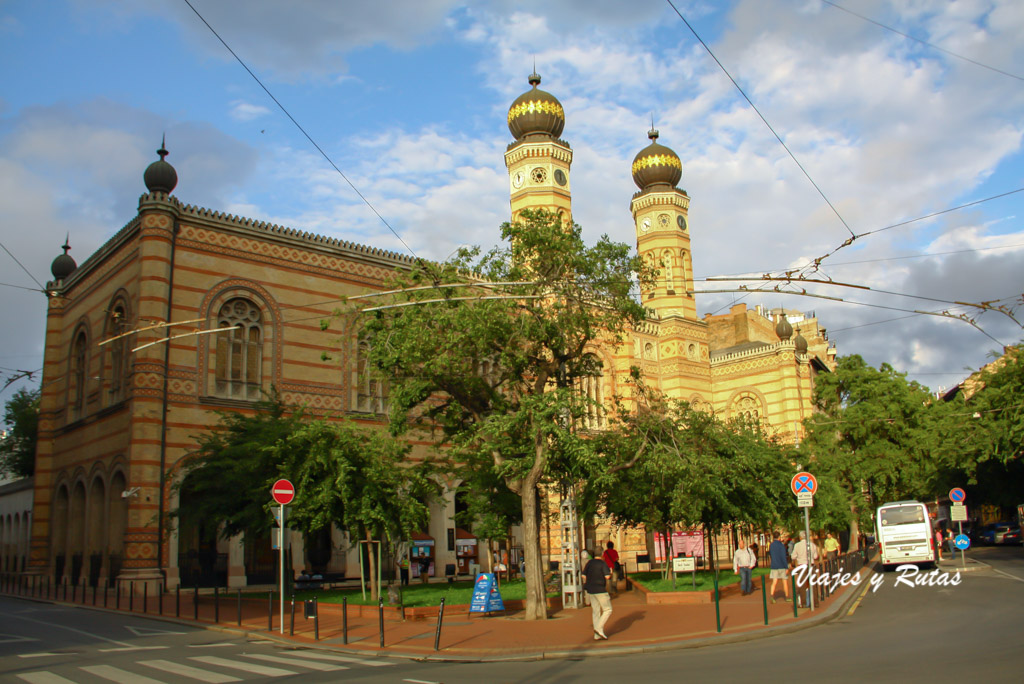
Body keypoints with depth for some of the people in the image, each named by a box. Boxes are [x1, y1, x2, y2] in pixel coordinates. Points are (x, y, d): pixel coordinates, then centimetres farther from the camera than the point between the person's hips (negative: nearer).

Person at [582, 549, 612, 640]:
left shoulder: (589, 562, 6)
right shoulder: (603, 564, -12)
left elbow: (584, 576, 8)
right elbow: (607, 577, -20)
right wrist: (610, 572, 1)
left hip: (590, 590, 7)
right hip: (600, 590, -7)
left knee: (595, 611, 11)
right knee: (608, 610, 3)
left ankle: (597, 634, 11)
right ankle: (599, 628, -11)